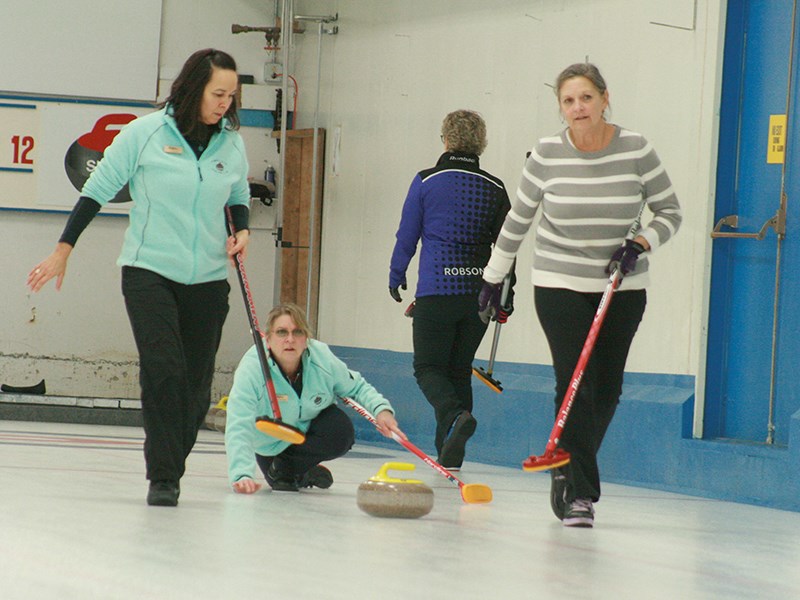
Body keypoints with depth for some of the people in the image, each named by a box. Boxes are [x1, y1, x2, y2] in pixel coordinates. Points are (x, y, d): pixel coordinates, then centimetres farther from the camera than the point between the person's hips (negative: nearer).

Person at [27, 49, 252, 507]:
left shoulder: (231, 142, 6)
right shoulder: (146, 133, -6)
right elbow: (98, 190, 1)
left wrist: (242, 229, 2)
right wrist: (64, 250, 0)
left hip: (208, 280, 4)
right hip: (149, 272, -4)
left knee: (197, 384, 1)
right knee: (164, 370, -18)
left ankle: (170, 466, 19)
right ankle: (163, 478, -13)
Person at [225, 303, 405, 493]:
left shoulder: (322, 357, -25)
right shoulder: (251, 369, -36)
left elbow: (357, 387, -6)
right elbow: (238, 428, -44)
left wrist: (381, 409, -27)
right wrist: (242, 476, -60)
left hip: (311, 423, 2)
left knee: (341, 433, -27)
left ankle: (284, 467, -7)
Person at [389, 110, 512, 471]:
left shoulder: (426, 182, -4)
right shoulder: (494, 189, 3)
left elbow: (407, 235, 2)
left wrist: (396, 276, 18)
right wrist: (506, 298, 14)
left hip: (436, 291, -3)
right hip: (479, 292, 3)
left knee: (428, 367, 5)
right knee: (459, 368, 14)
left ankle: (454, 415, -25)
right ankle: (449, 456, 13)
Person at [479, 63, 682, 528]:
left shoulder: (636, 151, -9)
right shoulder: (547, 155, -8)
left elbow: (670, 213, 0)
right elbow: (518, 219, 5)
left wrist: (639, 244, -18)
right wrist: (494, 277, 10)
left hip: (622, 288, 1)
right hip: (560, 285, -1)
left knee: (607, 388, 5)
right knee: (575, 384, -13)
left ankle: (570, 471, 28)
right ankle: (580, 492, -9)